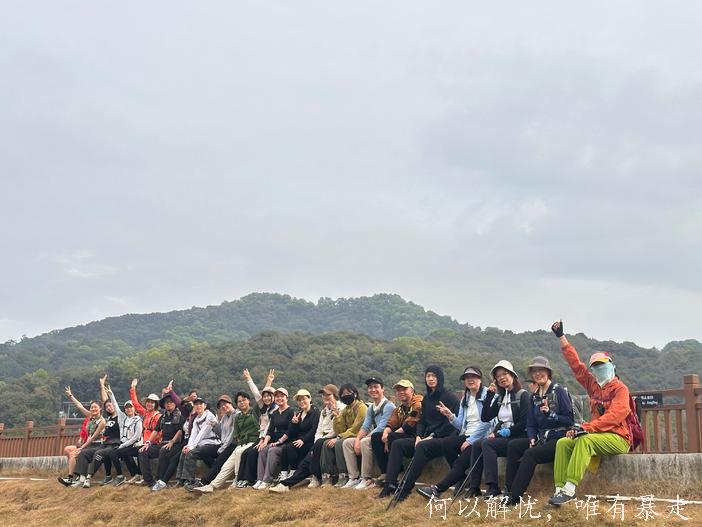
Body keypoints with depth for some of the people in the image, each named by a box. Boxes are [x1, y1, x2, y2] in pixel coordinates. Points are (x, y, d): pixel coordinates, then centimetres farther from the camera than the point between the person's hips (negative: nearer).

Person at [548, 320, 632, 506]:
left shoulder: (620, 389, -8)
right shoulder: (593, 385, 13)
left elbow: (614, 416, -22)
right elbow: (576, 364, 15)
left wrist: (587, 428, -31)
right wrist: (561, 337, 13)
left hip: (619, 439, -7)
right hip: (597, 434, 7)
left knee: (585, 440, -33)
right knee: (563, 443, -11)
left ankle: (570, 488, -40)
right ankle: (560, 488, -23)